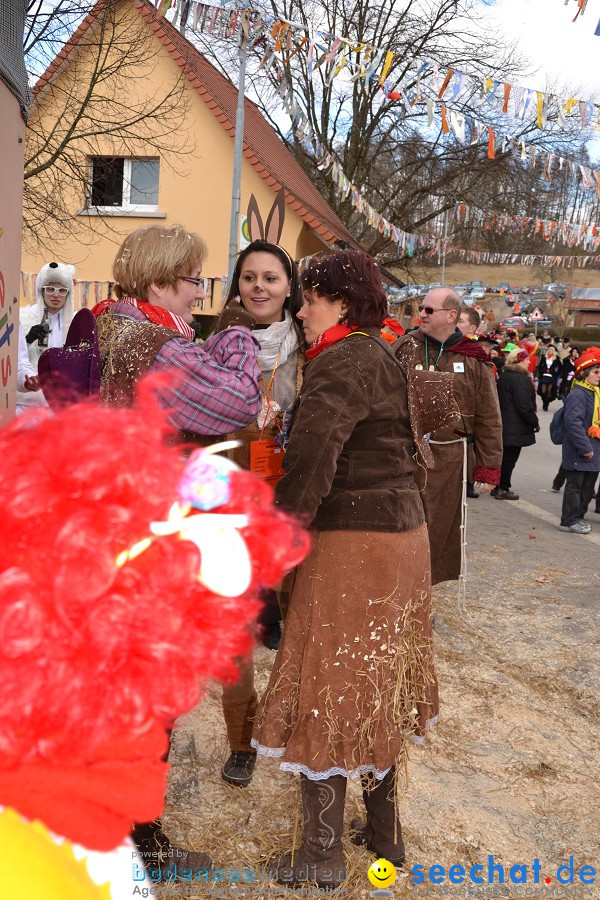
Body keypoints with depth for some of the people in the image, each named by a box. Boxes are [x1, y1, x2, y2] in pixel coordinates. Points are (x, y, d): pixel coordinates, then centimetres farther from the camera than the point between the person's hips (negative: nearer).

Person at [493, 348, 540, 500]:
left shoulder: (504, 376, 12)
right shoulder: (520, 379, -18)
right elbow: (524, 405, -22)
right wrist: (534, 422, -10)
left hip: (503, 424, 9)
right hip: (516, 428, -9)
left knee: (505, 456, 16)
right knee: (510, 458, -1)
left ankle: (498, 486, 22)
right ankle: (503, 489, 5)